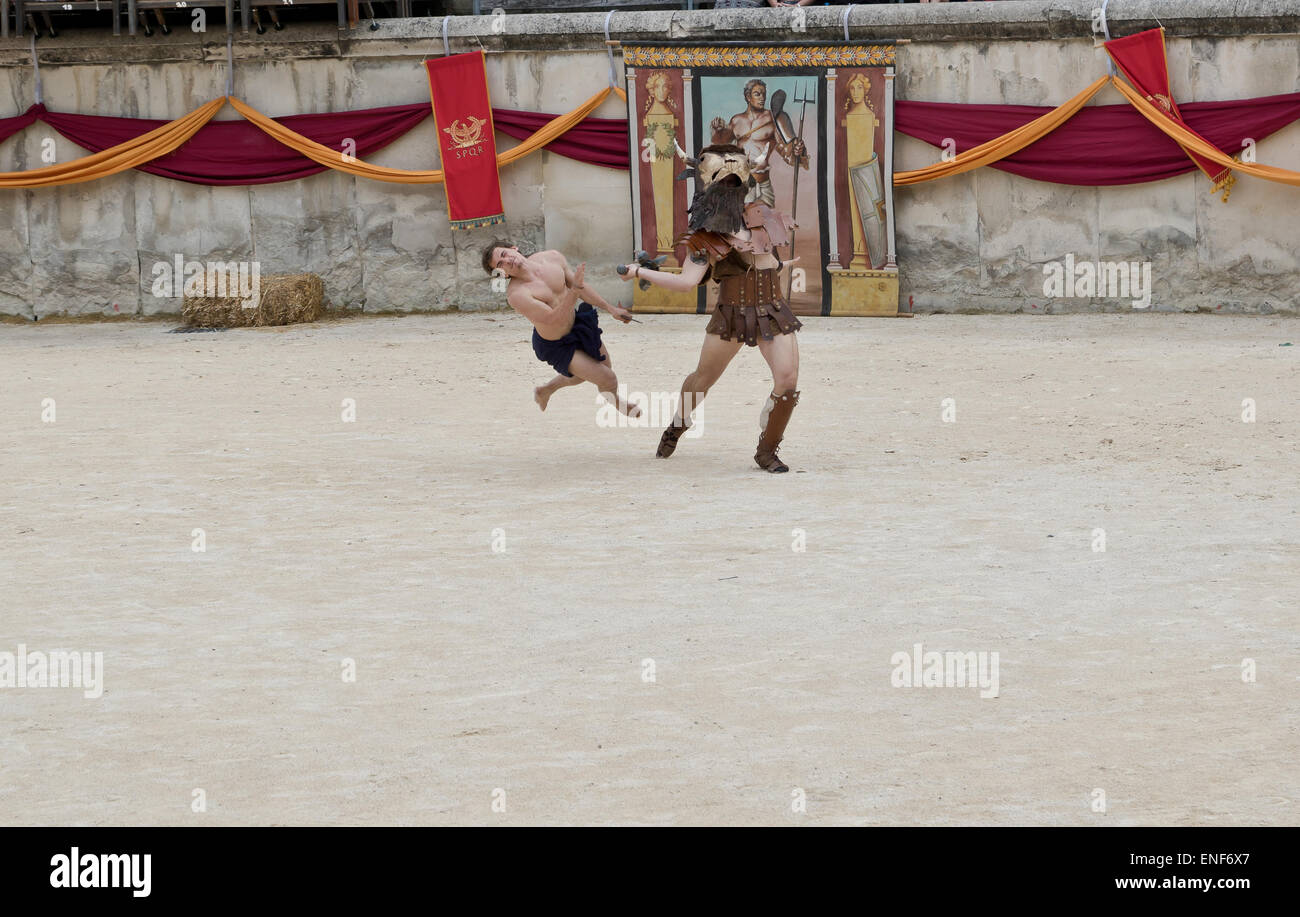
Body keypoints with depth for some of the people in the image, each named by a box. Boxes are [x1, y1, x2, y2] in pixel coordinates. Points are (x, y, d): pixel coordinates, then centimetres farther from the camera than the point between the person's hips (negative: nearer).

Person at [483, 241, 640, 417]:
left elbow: (581, 287, 0)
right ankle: (616, 403, 39)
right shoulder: (516, 295, -35)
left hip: (576, 322, 7)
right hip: (555, 346, -7)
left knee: (605, 365, 28)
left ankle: (544, 391, 45)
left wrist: (610, 308, 5)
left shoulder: (553, 258, -16)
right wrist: (575, 289, -46)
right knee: (608, 379, -1)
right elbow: (555, 319, -37)